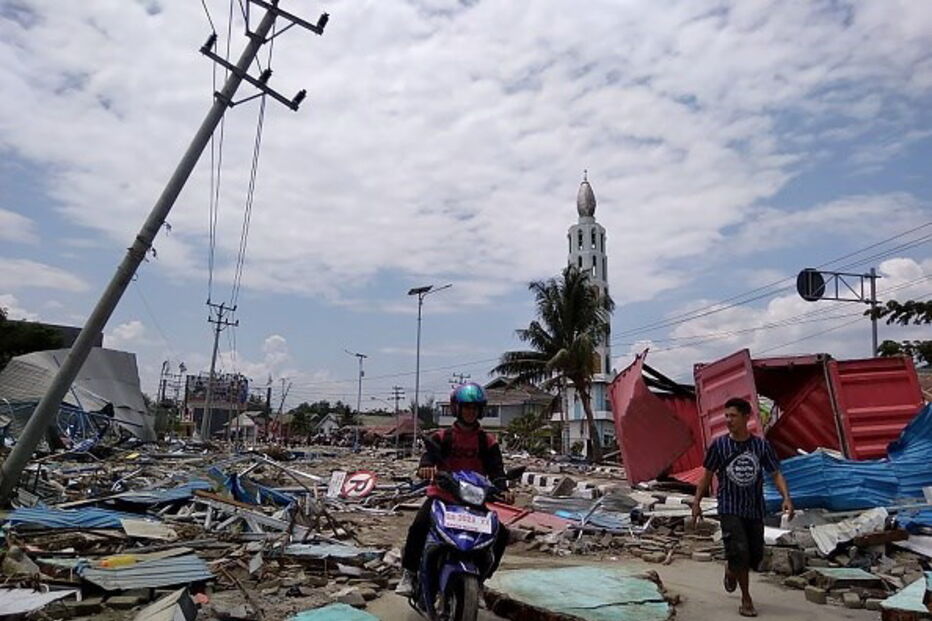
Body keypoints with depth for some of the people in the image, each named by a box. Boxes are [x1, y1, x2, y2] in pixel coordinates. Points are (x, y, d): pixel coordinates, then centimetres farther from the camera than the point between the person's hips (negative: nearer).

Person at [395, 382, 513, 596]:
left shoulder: (488, 441, 5)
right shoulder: (442, 437, 2)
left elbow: (495, 468, -5)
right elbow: (430, 453, -16)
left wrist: (503, 490, -26)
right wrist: (425, 467, -41)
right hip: (442, 494, -2)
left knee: (501, 534, -11)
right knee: (418, 526, -27)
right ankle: (408, 574, -5)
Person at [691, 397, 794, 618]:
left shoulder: (761, 445, -3)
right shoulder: (719, 444, -5)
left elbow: (776, 474, 1)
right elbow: (707, 475, 3)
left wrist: (786, 498, -15)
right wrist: (696, 502, 2)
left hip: (754, 509, 2)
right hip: (729, 509, -2)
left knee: (755, 555, 9)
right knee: (739, 551, -14)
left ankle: (731, 571, 42)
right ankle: (746, 599, 5)